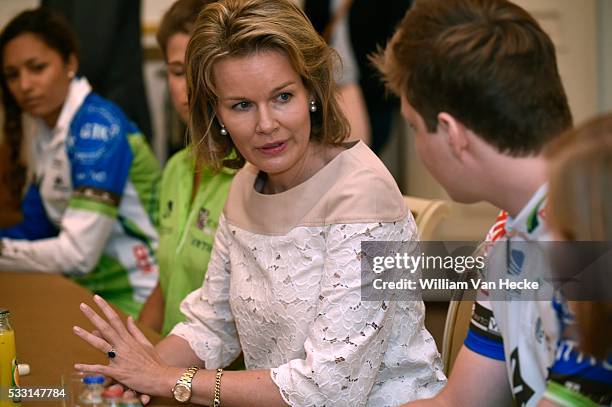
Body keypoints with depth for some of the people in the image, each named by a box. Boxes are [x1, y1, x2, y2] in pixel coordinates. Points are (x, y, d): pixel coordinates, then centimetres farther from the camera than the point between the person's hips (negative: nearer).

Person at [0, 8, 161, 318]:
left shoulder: (99, 126, -19)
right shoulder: (38, 123, 6)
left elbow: (77, 254, -25)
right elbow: (36, 228, 6)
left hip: (139, 301, -7)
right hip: (96, 290, 7)